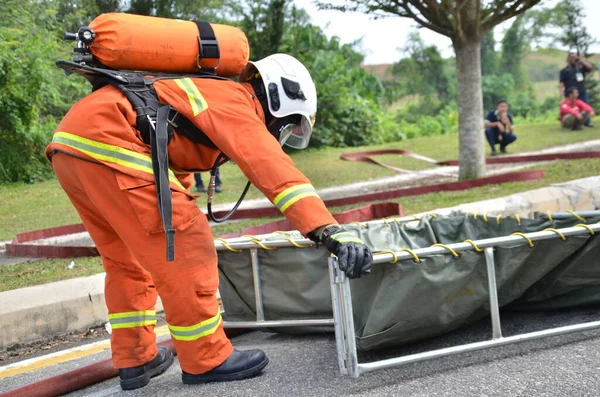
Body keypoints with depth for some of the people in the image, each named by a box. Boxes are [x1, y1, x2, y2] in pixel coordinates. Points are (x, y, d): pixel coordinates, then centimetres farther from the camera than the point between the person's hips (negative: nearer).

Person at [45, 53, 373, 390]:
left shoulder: (212, 98, 26)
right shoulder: (234, 102, -3)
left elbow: (175, 170, 38)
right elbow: (271, 167, -20)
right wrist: (329, 230, -29)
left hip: (70, 138, 11)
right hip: (104, 140, -11)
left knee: (126, 257, 20)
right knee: (186, 248, -3)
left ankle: (135, 359, 27)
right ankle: (206, 360, 8)